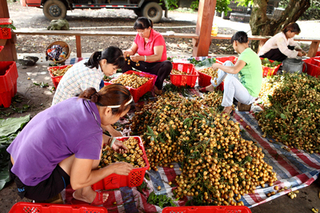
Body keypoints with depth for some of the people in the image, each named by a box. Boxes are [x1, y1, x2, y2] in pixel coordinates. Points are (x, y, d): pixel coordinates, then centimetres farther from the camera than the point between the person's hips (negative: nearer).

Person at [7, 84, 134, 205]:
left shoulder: (76, 101, -5)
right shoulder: (92, 135, -27)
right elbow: (77, 182, -16)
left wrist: (109, 141, 17)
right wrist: (113, 168, -4)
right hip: (34, 187, -8)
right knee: (94, 144, -14)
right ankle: (83, 193, 10)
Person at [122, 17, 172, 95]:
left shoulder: (158, 37, -19)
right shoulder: (138, 36, -1)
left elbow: (158, 57, -30)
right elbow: (132, 50, 5)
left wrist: (141, 58, -43)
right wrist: (126, 52, -20)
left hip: (155, 66, -5)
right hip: (143, 65, 5)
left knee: (167, 65, -38)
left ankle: (158, 86, -16)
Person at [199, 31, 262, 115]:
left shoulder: (246, 54, -21)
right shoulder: (250, 53, 9)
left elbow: (234, 70, -38)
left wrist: (218, 65, -21)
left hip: (249, 97, -10)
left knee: (230, 79, -38)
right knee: (228, 63, 9)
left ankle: (228, 107, -20)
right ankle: (212, 86, 18)